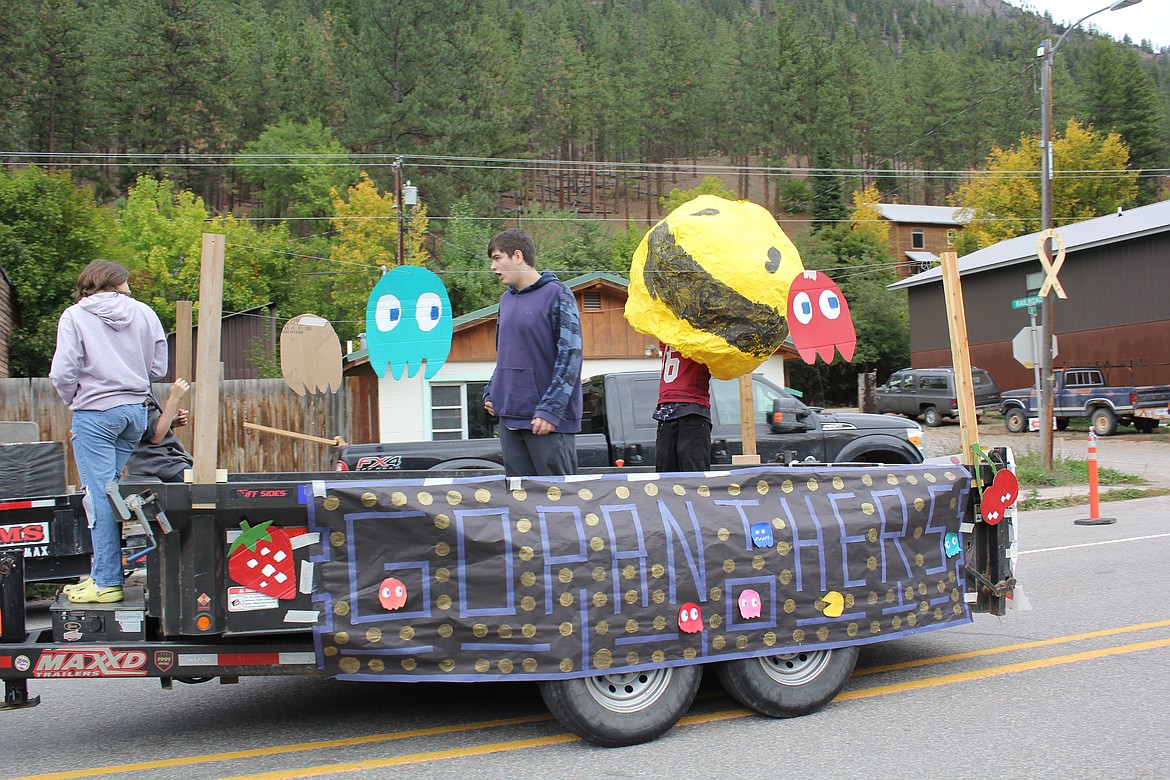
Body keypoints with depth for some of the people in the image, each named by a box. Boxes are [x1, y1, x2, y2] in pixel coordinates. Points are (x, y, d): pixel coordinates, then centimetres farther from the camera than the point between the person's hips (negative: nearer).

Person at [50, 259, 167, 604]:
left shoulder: (75, 316, -3)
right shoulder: (144, 313, 6)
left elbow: (63, 372, -10)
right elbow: (158, 368, 7)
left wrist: (73, 400, 8)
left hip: (95, 413, -4)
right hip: (136, 411, 4)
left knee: (100, 495, -3)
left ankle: (107, 581, -1)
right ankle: (108, 569, 19)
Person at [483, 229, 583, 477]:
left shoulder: (557, 294, -6)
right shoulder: (506, 299, 16)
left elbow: (570, 356, -12)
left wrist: (550, 409, -18)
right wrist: (491, 392, 11)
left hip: (549, 419, -7)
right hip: (509, 415, 7)